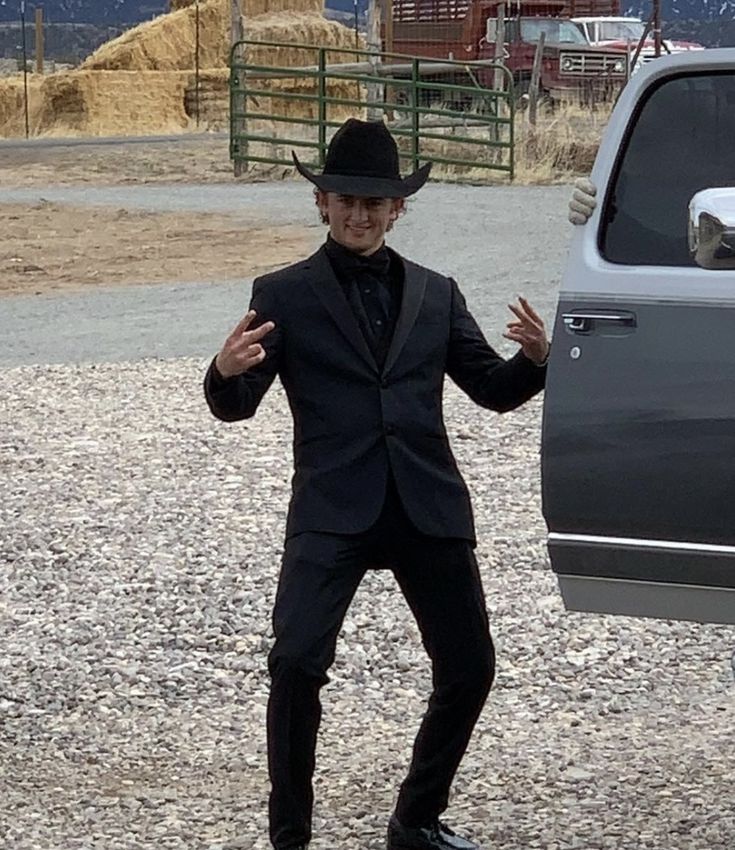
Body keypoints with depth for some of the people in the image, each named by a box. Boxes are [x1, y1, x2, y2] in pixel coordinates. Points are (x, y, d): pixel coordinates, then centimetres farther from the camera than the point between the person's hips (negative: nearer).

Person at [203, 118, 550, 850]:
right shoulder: (283, 296, 4)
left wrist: (534, 358, -11)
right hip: (332, 511, -3)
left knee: (469, 667, 4)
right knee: (297, 661, -17)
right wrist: (227, 371, -27)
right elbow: (236, 406, -3)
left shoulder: (434, 295, 13)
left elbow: (495, 391, 11)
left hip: (428, 508, 3)